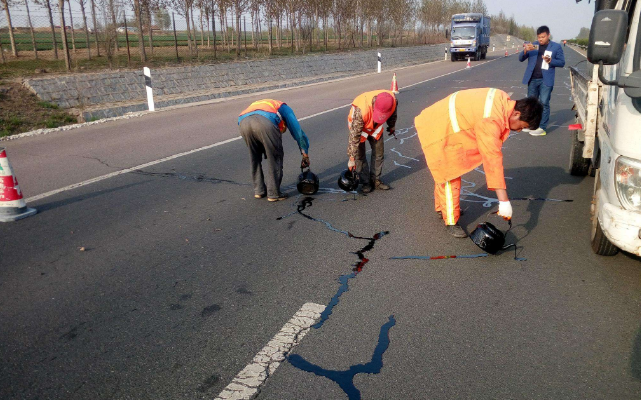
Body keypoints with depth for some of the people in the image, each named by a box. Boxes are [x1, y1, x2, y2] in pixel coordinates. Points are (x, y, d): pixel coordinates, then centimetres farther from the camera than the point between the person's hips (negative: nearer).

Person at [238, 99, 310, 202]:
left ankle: (259, 190, 30)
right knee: (275, 158, 12)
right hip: (265, 122, -5)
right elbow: (298, 132, 30)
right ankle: (273, 193, 16)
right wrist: (305, 155, 38)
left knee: (255, 158, 24)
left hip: (243, 122, 5)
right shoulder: (283, 108, 35)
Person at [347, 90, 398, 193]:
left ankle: (375, 180, 17)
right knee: (359, 154, -8)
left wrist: (392, 126, 15)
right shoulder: (361, 110, -45)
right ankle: (365, 182, 5)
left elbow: (393, 115, -3)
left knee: (379, 152, 4)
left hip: (376, 127, 4)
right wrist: (351, 158, -31)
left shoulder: (393, 101, -32)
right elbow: (354, 136, -36)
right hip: (358, 125, -4)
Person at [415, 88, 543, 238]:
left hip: (441, 122, 10)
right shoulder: (491, 120, -32)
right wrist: (504, 201, -33)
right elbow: (493, 159, -34)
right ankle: (451, 222, 10)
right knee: (450, 178, -3)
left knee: (444, 172, 23)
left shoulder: (503, 100, -4)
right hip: (437, 131, -10)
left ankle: (441, 207, 42)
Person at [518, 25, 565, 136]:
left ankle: (542, 128, -2)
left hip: (546, 80, -4)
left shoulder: (556, 47, 1)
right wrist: (525, 50, -17)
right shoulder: (533, 46, 7)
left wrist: (550, 60, -17)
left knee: (544, 103, -4)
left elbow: (562, 62, 1)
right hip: (532, 79, 4)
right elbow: (520, 59, 3)